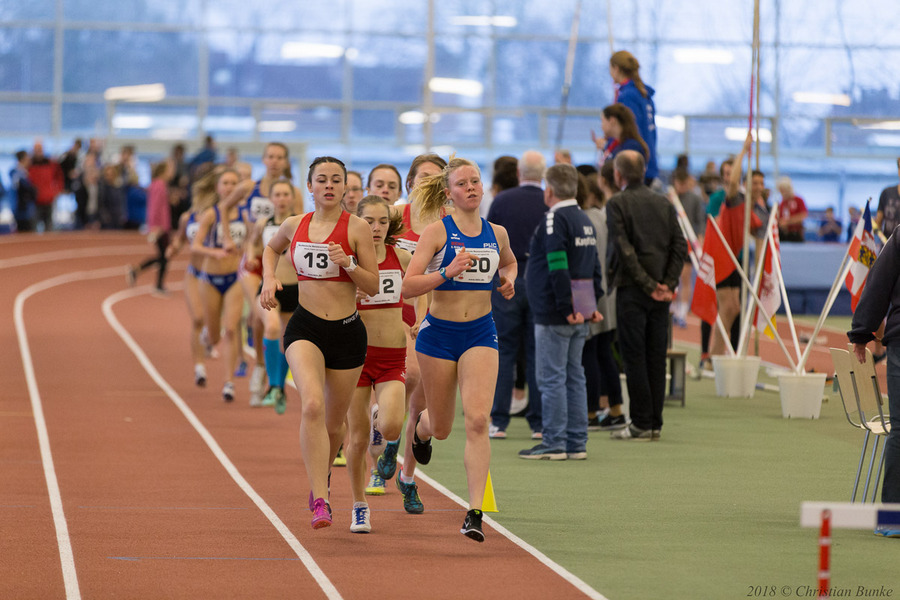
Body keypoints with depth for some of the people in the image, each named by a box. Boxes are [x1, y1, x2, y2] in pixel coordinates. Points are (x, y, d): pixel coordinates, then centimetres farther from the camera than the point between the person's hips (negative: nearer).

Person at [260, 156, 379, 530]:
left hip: (347, 331, 0)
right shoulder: (294, 226, 5)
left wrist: (348, 263, -20)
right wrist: (269, 279, 10)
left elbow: (373, 286, -4)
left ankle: (322, 474, 47)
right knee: (312, 406, -25)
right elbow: (271, 248, 28)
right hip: (305, 327, 0)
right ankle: (320, 501, -27)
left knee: (334, 421, 13)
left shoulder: (357, 228, -4)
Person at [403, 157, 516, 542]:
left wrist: (509, 279, 7)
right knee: (441, 429, 12)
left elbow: (509, 263, 29)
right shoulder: (438, 232, -7)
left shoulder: (496, 233, 5)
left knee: (478, 420, -17)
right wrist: (447, 272, -27)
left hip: (480, 334, 2)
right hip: (439, 333, -2)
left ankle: (475, 512, -18)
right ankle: (420, 424, 52)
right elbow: (408, 286, -13)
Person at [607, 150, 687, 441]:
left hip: (632, 290, -5)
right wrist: (669, 283, -1)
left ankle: (641, 424, -4)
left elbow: (624, 248, -14)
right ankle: (655, 423, 9)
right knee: (656, 357, 8)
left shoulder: (618, 203, -5)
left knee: (634, 357, -2)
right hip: (661, 291, 5)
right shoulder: (663, 203, 11)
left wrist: (648, 284, -12)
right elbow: (680, 245, 4)